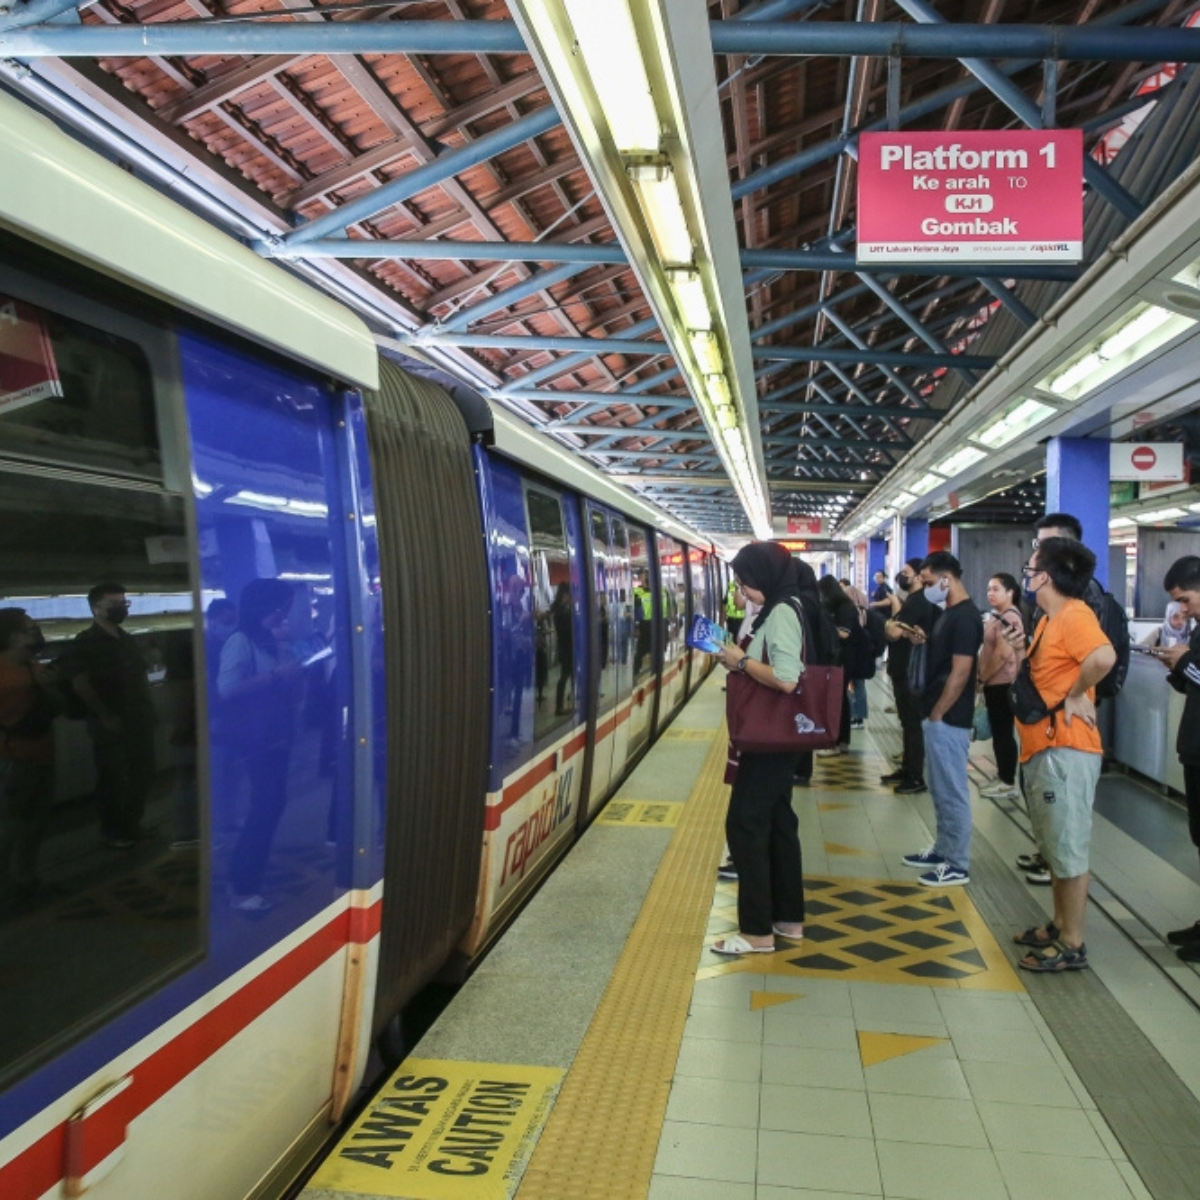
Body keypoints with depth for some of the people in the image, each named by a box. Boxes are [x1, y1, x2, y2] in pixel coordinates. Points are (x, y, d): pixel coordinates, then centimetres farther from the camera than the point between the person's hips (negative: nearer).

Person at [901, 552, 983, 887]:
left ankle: (957, 865, 7)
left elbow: (960, 673, -21)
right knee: (940, 790, 18)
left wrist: (936, 714, -17)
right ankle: (944, 850, 29)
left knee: (953, 791, -2)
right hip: (938, 717, 10)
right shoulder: (950, 613, 13)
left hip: (948, 719, -10)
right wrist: (923, 640, 8)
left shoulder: (964, 617, -18)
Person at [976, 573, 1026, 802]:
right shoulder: (999, 616, 16)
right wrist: (984, 679, 15)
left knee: (1003, 733, -3)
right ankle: (1003, 777, 25)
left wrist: (982, 679, -16)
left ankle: (1008, 783, 3)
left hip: (1003, 683, -10)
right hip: (997, 682, 10)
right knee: (1000, 732, 16)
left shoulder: (1009, 617, -17)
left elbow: (1003, 653, -25)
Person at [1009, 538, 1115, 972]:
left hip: (1065, 751, -11)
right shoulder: (1049, 620, 15)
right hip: (1043, 749, 11)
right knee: (1054, 848, 19)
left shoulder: (1074, 616, -17)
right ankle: (1059, 926, 31)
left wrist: (1076, 695, -23)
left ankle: (1072, 945, 9)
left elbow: (1104, 657, -35)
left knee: (1069, 849, -1)